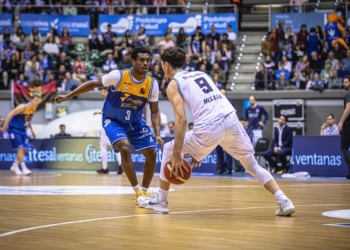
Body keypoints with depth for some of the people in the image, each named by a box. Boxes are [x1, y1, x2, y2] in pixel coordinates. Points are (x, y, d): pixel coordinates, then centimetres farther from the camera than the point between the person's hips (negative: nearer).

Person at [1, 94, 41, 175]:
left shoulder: (34, 108, 3)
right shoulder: (23, 107, -22)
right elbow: (11, 114, -20)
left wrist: (31, 129, 17)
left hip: (23, 130, 8)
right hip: (14, 129, -8)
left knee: (24, 149, 5)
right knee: (20, 148, -13)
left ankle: (15, 166, 20)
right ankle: (24, 169, -13)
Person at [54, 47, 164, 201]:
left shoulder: (152, 84, -14)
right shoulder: (118, 76, -25)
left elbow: (154, 112, -5)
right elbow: (93, 84, -12)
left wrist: (157, 135, -19)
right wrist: (67, 97, -12)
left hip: (135, 123, 5)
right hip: (113, 120, -5)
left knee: (151, 154, -1)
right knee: (125, 148, -28)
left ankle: (144, 191, 16)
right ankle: (138, 191, -22)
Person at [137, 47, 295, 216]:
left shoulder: (173, 85, 10)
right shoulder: (201, 74, 30)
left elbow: (181, 119, -4)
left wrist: (177, 155, -5)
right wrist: (200, 150, 33)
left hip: (210, 126, -5)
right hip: (232, 118, 5)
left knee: (169, 150, 17)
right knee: (252, 165, 17)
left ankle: (161, 201, 20)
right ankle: (283, 201, 1)